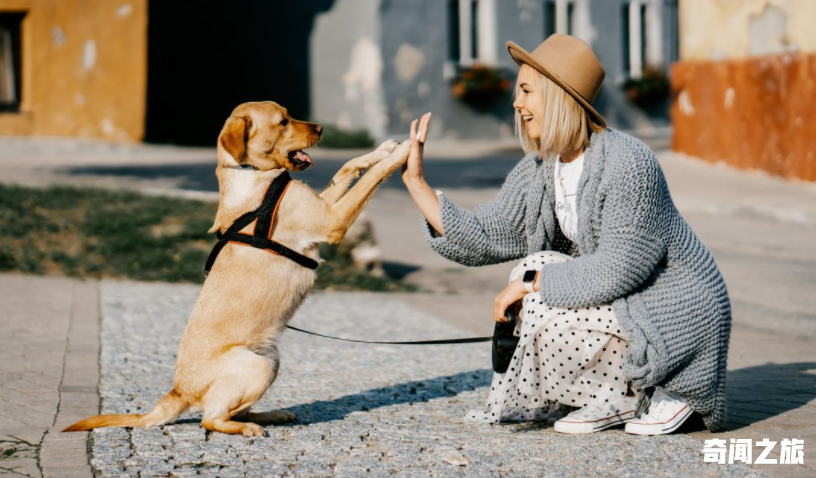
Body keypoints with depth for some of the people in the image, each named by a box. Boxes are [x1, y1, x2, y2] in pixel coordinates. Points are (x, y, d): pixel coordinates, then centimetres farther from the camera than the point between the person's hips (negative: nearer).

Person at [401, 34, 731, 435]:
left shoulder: (627, 164, -25)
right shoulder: (538, 169, 1)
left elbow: (618, 269, -27)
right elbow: (484, 239, 1)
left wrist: (531, 281, -21)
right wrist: (416, 181, -2)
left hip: (679, 314, -9)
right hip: (624, 302, 9)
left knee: (547, 313, -22)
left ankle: (664, 393, -3)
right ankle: (617, 397, 4)